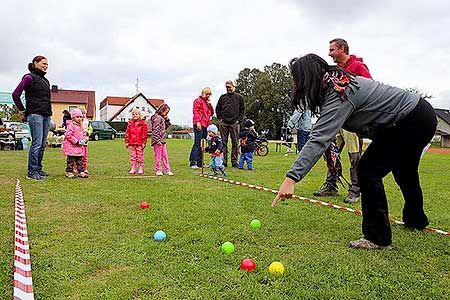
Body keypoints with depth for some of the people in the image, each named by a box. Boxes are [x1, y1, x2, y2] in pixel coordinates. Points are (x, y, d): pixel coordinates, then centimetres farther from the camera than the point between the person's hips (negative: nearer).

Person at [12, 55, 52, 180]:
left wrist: (49, 113, 15)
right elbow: (16, 94, -6)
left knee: (42, 145, 9)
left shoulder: (45, 80, 20)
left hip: (46, 116, 7)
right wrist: (23, 110, -1)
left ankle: (38, 169, 17)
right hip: (35, 115, -7)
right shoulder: (29, 77, -2)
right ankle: (32, 172, -4)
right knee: (37, 144, -9)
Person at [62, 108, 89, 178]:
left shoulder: (81, 126, 15)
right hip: (71, 146, -8)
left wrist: (84, 139, 1)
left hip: (79, 146, 8)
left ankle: (81, 171, 14)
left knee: (80, 159, 9)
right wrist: (76, 142, -20)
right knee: (71, 159, -5)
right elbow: (68, 135, -19)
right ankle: (69, 172, 3)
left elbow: (83, 134, 25)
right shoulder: (71, 126, -11)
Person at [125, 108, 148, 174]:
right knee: (132, 156, 6)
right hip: (131, 143, 3)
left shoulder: (143, 124, 0)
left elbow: (144, 134, -2)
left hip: (139, 143, -3)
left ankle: (140, 169, 12)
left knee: (140, 156, 4)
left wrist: (144, 143, -7)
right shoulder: (130, 123, 9)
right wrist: (126, 142, 5)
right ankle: (133, 169, 12)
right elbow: (127, 133, 9)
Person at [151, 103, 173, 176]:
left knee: (165, 155, 10)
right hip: (158, 140, -9)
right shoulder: (157, 118, -12)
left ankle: (167, 170, 15)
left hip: (162, 140, 9)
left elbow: (166, 126, 25)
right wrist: (158, 140, -22)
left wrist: (166, 119, 10)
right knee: (158, 155, 0)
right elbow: (155, 130, -18)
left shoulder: (162, 118, 16)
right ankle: (158, 170, 8)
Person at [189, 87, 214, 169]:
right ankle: (192, 162, -11)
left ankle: (199, 162, 14)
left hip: (205, 125, 9)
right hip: (199, 125, -9)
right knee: (197, 143, -12)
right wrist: (198, 122, -20)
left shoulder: (207, 102, 22)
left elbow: (212, 113, 22)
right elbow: (195, 111, -11)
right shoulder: (198, 101, -2)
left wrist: (210, 105, 6)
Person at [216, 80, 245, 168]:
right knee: (223, 142, 2)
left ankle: (234, 161, 5)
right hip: (223, 123, 1)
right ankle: (224, 161, 7)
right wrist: (220, 118, 5)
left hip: (234, 123, -1)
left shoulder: (239, 97, 8)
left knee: (235, 143, 0)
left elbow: (242, 110, 9)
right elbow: (217, 109, 16)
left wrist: (239, 120, 0)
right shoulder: (222, 97, 11)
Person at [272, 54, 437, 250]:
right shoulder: (338, 84, 1)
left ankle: (377, 237, -3)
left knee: (368, 170, -13)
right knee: (404, 172, 27)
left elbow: (319, 139, -39)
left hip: (411, 122, -11)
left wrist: (292, 177, -44)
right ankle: (416, 220, 52)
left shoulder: (338, 97, -28)